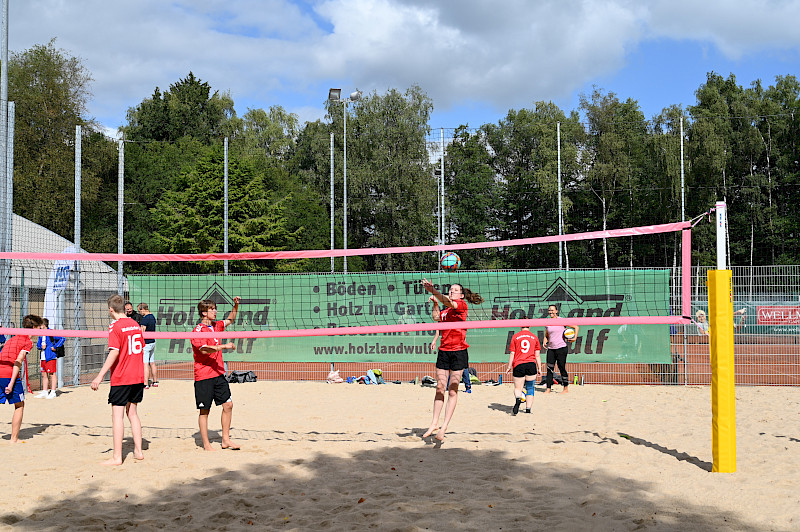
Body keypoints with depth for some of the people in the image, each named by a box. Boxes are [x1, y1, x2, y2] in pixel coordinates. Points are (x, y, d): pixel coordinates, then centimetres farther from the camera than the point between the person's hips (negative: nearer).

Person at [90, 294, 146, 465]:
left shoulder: (115, 326, -11)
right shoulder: (135, 324, 9)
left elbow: (114, 352, -20)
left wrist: (100, 375, -20)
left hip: (121, 378, -7)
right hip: (137, 377, 7)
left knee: (117, 415, -1)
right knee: (132, 413, 17)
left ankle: (117, 457, 0)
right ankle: (138, 451, 19)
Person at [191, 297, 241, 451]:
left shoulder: (216, 326, 10)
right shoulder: (198, 330, -13)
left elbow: (230, 320, 28)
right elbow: (204, 349, -26)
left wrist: (236, 306, 13)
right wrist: (225, 346, -25)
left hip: (218, 374, 7)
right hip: (203, 376, -7)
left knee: (228, 404, 5)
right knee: (204, 410, 2)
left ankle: (225, 440, 16)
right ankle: (206, 444, 12)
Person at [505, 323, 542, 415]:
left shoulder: (515, 337, 5)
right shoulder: (534, 337, 9)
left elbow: (512, 353, 3)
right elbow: (537, 355, 9)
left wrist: (509, 367, 8)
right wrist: (539, 368, 13)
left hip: (518, 365, -1)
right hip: (531, 365, 1)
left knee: (518, 388, 4)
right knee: (530, 388, 11)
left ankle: (518, 400, -28)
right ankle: (528, 410, 6)